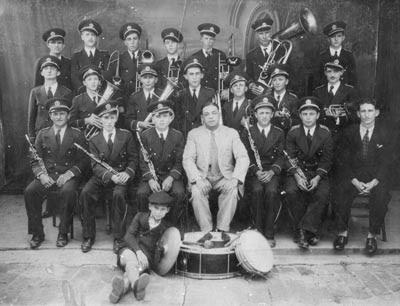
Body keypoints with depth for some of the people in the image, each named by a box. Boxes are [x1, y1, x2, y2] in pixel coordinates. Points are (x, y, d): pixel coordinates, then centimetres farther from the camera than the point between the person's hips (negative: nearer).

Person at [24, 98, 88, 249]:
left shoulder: (77, 135, 3)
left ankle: (63, 233, -16)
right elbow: (35, 160, 9)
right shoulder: (42, 134, 11)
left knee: (68, 191, -34)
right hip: (47, 175, 3)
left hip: (68, 176, -3)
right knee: (29, 191, -23)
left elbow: (83, 160, -2)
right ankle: (37, 233, -7)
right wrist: (41, 174, -11)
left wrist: (68, 174, -17)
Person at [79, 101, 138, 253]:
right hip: (101, 176, 2)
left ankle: (118, 237, -16)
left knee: (119, 194, -32)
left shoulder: (126, 135, 3)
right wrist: (110, 176, -22)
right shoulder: (94, 140, 5)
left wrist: (127, 172, -19)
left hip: (121, 175, -1)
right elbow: (96, 165, -3)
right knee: (85, 193, -25)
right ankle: (88, 236, -8)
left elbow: (133, 158, 2)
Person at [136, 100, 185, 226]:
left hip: (171, 174, 0)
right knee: (141, 193, -27)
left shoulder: (178, 136, 0)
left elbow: (180, 162, -1)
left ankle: (172, 225, -8)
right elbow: (143, 161, -2)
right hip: (151, 174, 0)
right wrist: (150, 179, -18)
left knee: (179, 193, -28)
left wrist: (170, 178, -17)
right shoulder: (145, 135, 0)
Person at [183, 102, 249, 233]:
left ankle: (223, 229, -19)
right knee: (196, 191, -30)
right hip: (202, 177, 0)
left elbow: (243, 158, -2)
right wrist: (198, 179, -21)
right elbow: (187, 159, -3)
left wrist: (235, 178, -19)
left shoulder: (231, 133, 7)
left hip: (225, 177, 0)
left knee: (233, 190, -30)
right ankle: (206, 230, -18)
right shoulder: (194, 134, 7)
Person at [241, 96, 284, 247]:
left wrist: (272, 172, -14)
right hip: (253, 172, 0)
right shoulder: (247, 133, 8)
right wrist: (256, 171, -16)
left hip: (272, 171, 1)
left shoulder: (279, 133, 11)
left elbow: (281, 157, 4)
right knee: (257, 190, -31)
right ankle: (258, 231, -18)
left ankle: (269, 233, -18)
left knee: (271, 191, -29)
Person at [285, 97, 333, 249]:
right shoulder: (293, 132, 1)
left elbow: (327, 159, -2)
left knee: (322, 193, -29)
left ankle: (305, 230, -21)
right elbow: (290, 158, -3)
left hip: (319, 173, 0)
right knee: (291, 191, -28)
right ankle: (311, 232, -17)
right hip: (297, 172, 0)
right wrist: (297, 176, -19)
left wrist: (317, 178, -18)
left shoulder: (325, 133, 1)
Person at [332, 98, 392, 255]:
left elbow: (385, 163, -1)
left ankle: (372, 235, -8)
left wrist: (373, 183, -17)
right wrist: (355, 182, -14)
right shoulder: (349, 132, 4)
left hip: (376, 177, 0)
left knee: (381, 198, -28)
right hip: (353, 175, 0)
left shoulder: (384, 135, 4)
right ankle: (342, 232, -6)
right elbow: (344, 161, 0)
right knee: (341, 196, -25)